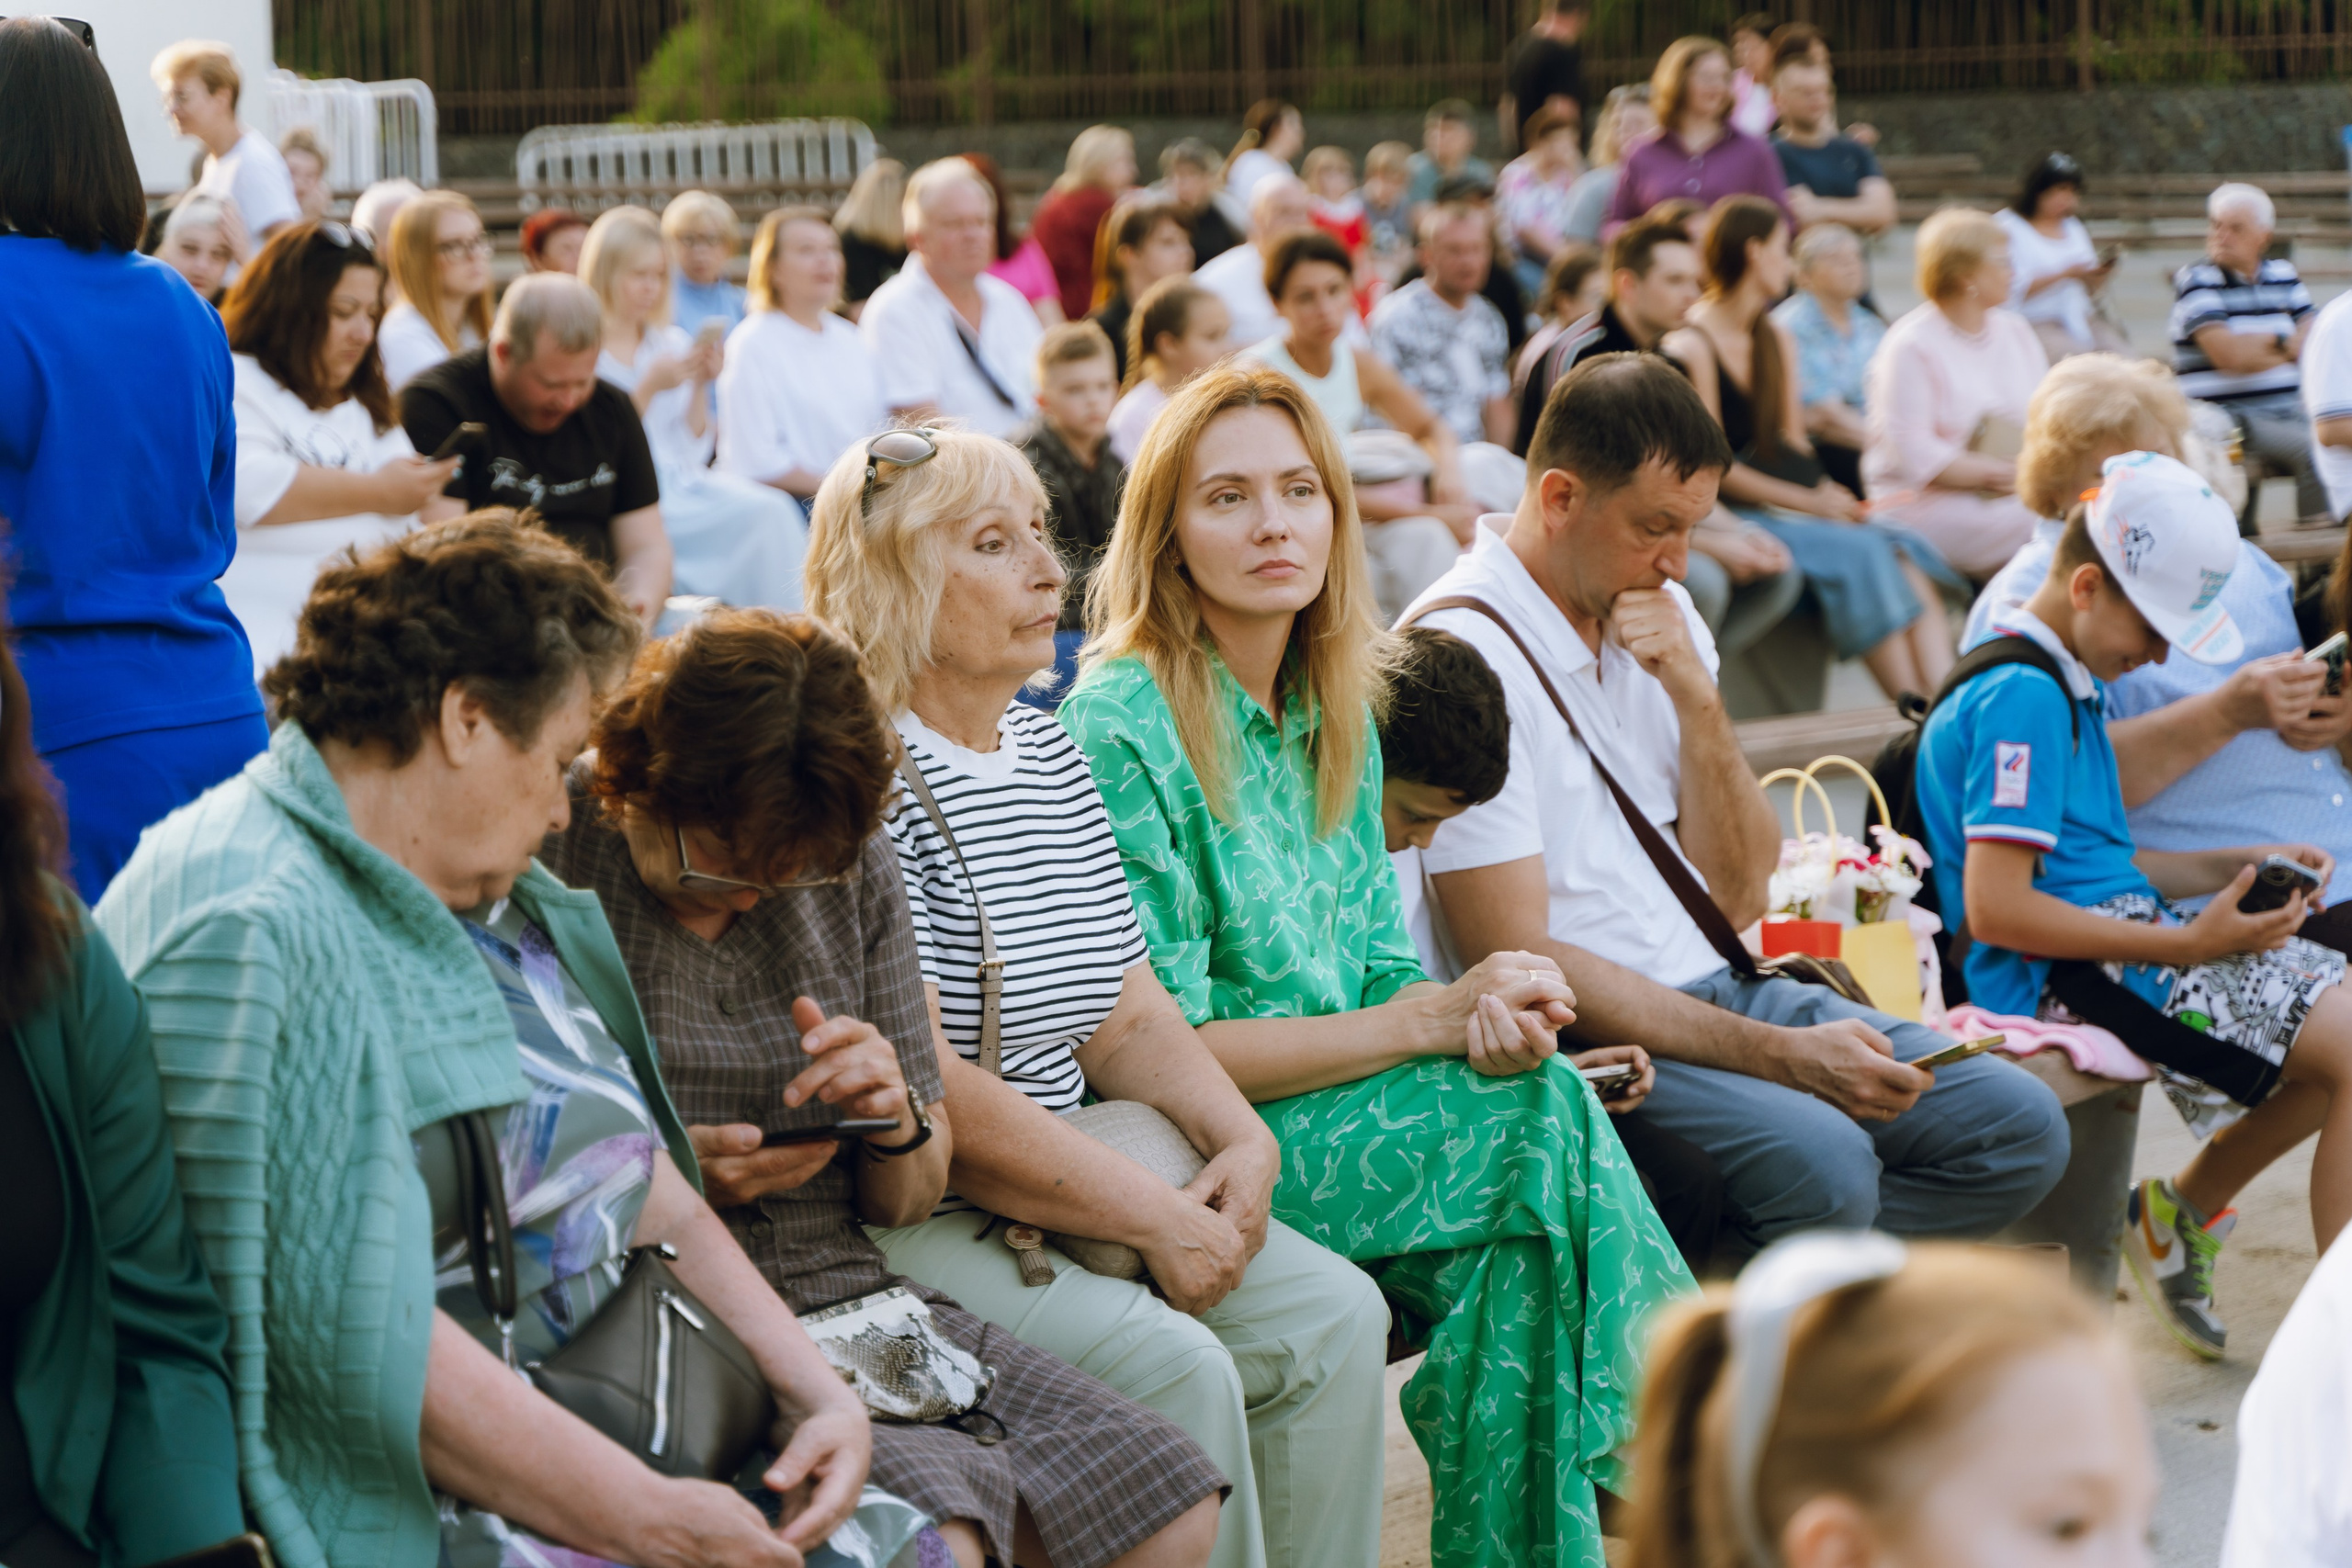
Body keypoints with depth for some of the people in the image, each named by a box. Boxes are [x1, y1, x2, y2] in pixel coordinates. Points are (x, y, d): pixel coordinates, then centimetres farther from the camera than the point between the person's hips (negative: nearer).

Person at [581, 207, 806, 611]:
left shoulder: (672, 342, 17)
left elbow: (693, 452, 13)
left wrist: (701, 386, -2)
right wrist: (650, 388, -15)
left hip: (684, 483, 5)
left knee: (776, 508, -25)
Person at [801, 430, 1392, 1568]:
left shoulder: (1048, 751, 13)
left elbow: (1126, 1014, 17)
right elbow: (921, 1091, -20)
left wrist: (1242, 1138, -3)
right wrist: (1154, 1218, -17)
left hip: (1059, 1197, 9)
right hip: (896, 1221, -9)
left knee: (1332, 1315, -1)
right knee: (1175, 1368, -24)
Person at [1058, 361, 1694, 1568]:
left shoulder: (1336, 718, 12)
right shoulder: (1120, 727, -12)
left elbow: (1379, 971, 13)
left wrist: (1497, 1014, -11)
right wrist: (1430, 1019, -16)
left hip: (1336, 1112, 7)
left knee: (1517, 1254, -23)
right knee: (1543, 1120, -22)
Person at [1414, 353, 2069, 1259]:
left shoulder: (1661, 615, 12)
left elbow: (1737, 896, 10)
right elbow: (1515, 962, -18)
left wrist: (1696, 698, -6)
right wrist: (1780, 1054, -21)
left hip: (1722, 987, 8)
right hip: (1581, 1039, -8)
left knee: (2020, 1127, -7)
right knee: (1819, 1159, -32)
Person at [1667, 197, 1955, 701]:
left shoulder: (1778, 339, 19)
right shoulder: (1691, 347, -8)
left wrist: (1829, 492, -4)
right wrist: (1809, 500, -15)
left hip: (1785, 504, 8)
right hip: (1731, 517, -7)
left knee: (1904, 550, -20)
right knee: (1860, 553, -28)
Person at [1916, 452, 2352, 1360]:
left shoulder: (2065, 686, 19)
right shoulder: (2022, 697, -14)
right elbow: (1997, 908, -22)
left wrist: (2235, 869, 12)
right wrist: (2186, 945, -19)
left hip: (2116, 937, 11)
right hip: (2070, 976, -11)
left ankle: (2183, 1212, 19)